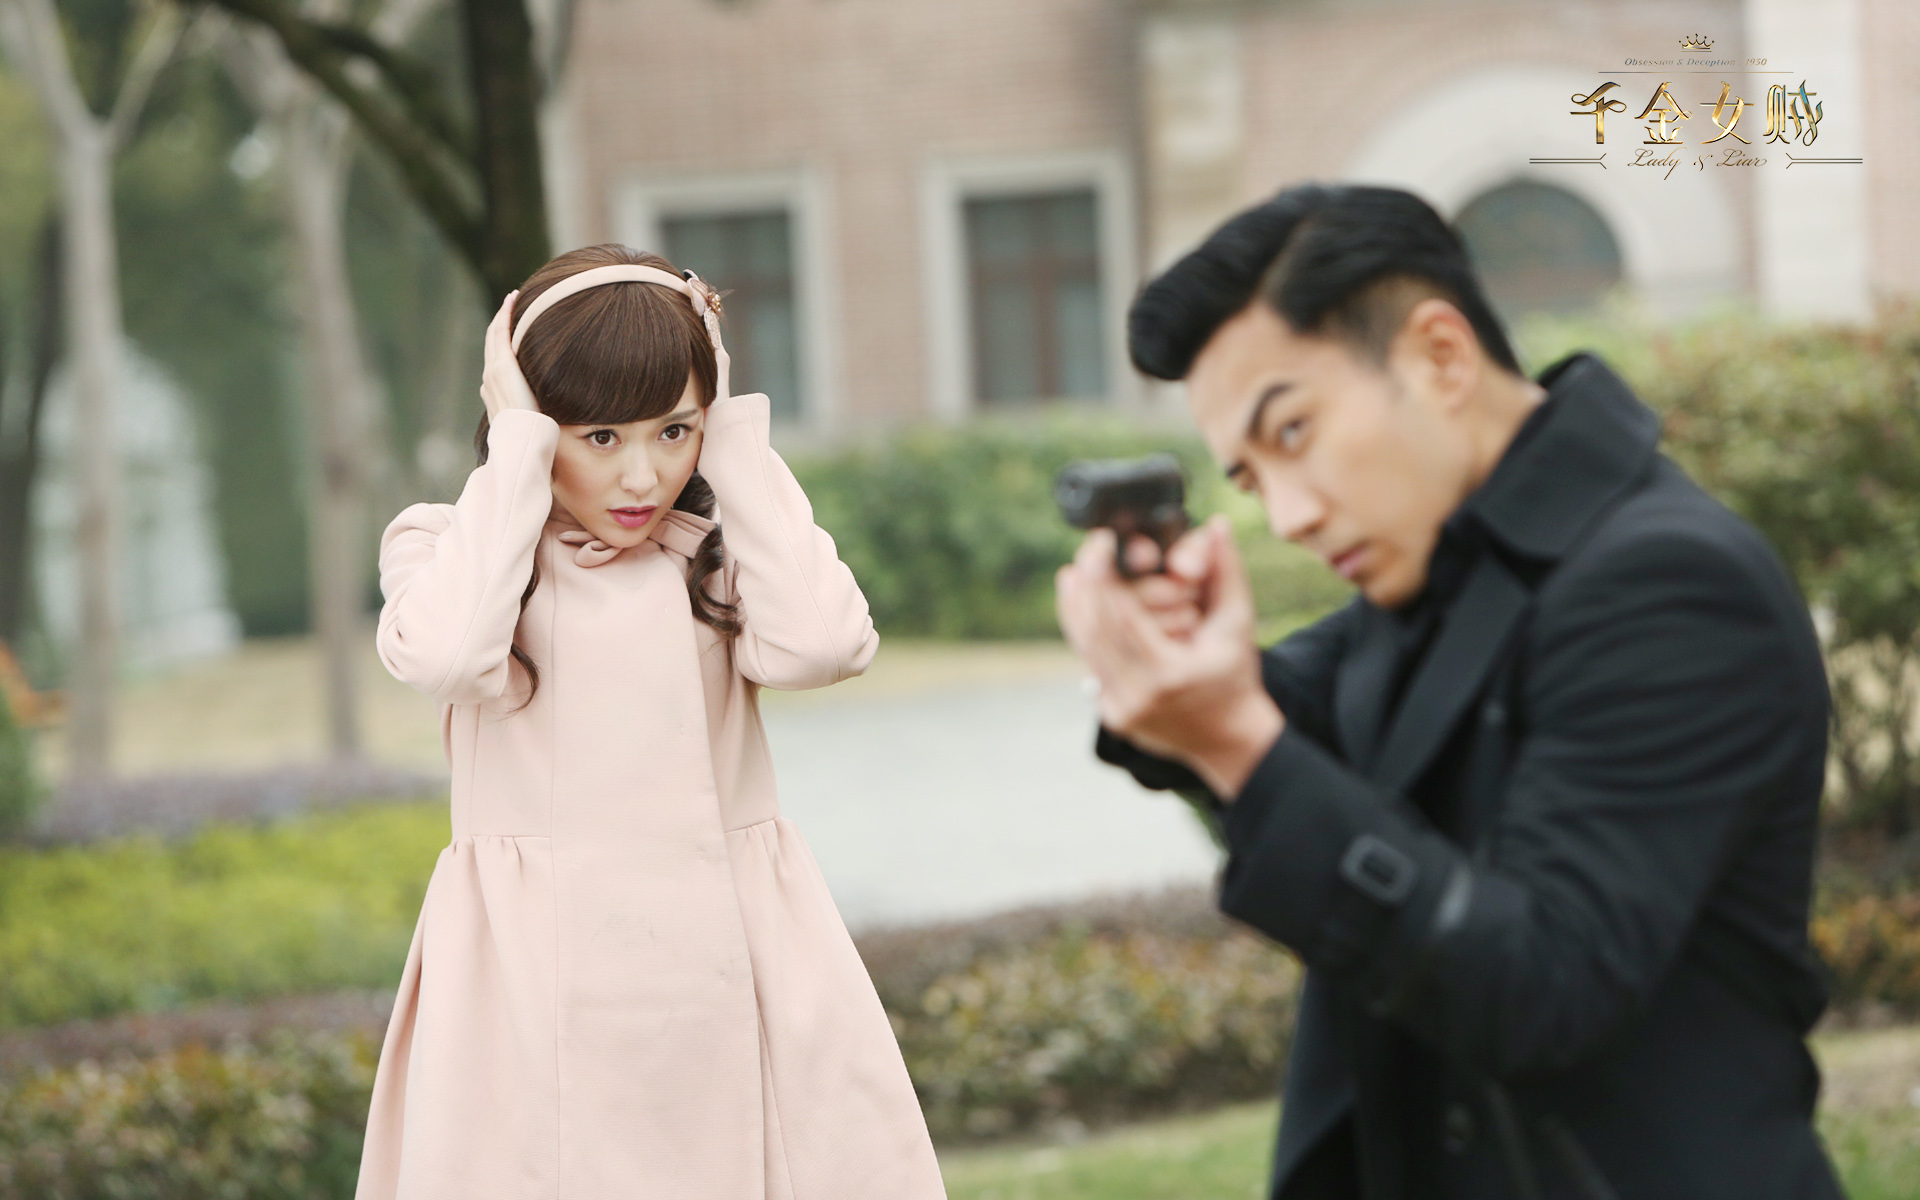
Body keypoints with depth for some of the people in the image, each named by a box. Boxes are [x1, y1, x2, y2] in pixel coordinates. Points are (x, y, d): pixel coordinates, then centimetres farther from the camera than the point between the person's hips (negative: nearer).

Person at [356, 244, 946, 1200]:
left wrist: (734, 438, -5)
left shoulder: (718, 548, 8)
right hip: (537, 974, -2)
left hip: (729, 954, 2)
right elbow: (444, 656, -20)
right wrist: (516, 447, -11)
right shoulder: (445, 546, 3)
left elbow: (816, 642, -13)